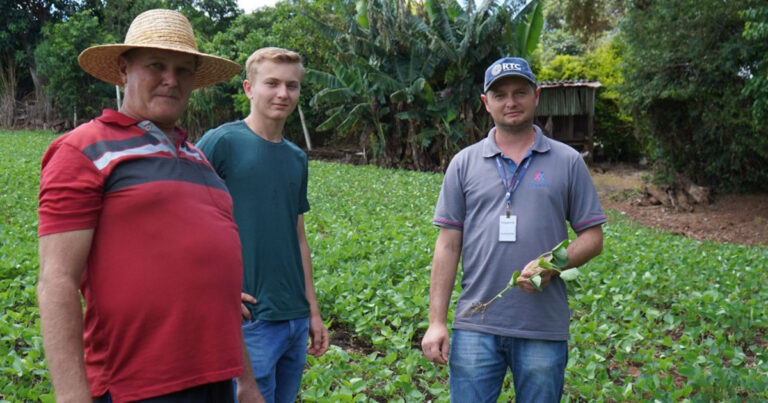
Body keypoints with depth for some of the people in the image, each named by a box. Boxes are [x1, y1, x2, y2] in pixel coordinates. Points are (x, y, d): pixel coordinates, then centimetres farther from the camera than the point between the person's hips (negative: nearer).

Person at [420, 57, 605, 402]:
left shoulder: (567, 162, 4)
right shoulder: (464, 163, 5)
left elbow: (592, 237, 6)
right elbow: (448, 245, 4)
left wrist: (553, 265, -15)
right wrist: (436, 321, -2)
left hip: (544, 329, 0)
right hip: (475, 325, 0)